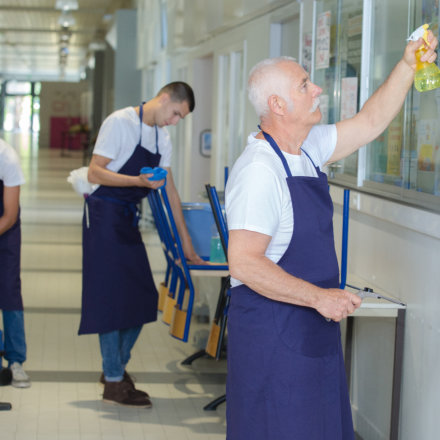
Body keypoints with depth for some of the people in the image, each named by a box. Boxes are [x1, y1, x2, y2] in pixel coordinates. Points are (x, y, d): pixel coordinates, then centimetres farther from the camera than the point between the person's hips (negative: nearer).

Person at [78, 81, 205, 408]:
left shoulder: (162, 137, 12)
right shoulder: (120, 123, -12)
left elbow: (170, 191, 15)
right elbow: (95, 173, -16)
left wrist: (186, 242, 15)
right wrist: (139, 181, -27)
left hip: (129, 219, 8)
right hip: (104, 213, -8)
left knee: (143, 298, 6)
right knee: (112, 297, -6)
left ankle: (118, 367, 22)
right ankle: (114, 382, 1)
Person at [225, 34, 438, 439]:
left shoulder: (306, 149, 7)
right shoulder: (259, 171, -21)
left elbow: (370, 123, 18)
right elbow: (244, 264, -26)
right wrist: (319, 297, -23)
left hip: (313, 329, 9)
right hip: (273, 332, -9)